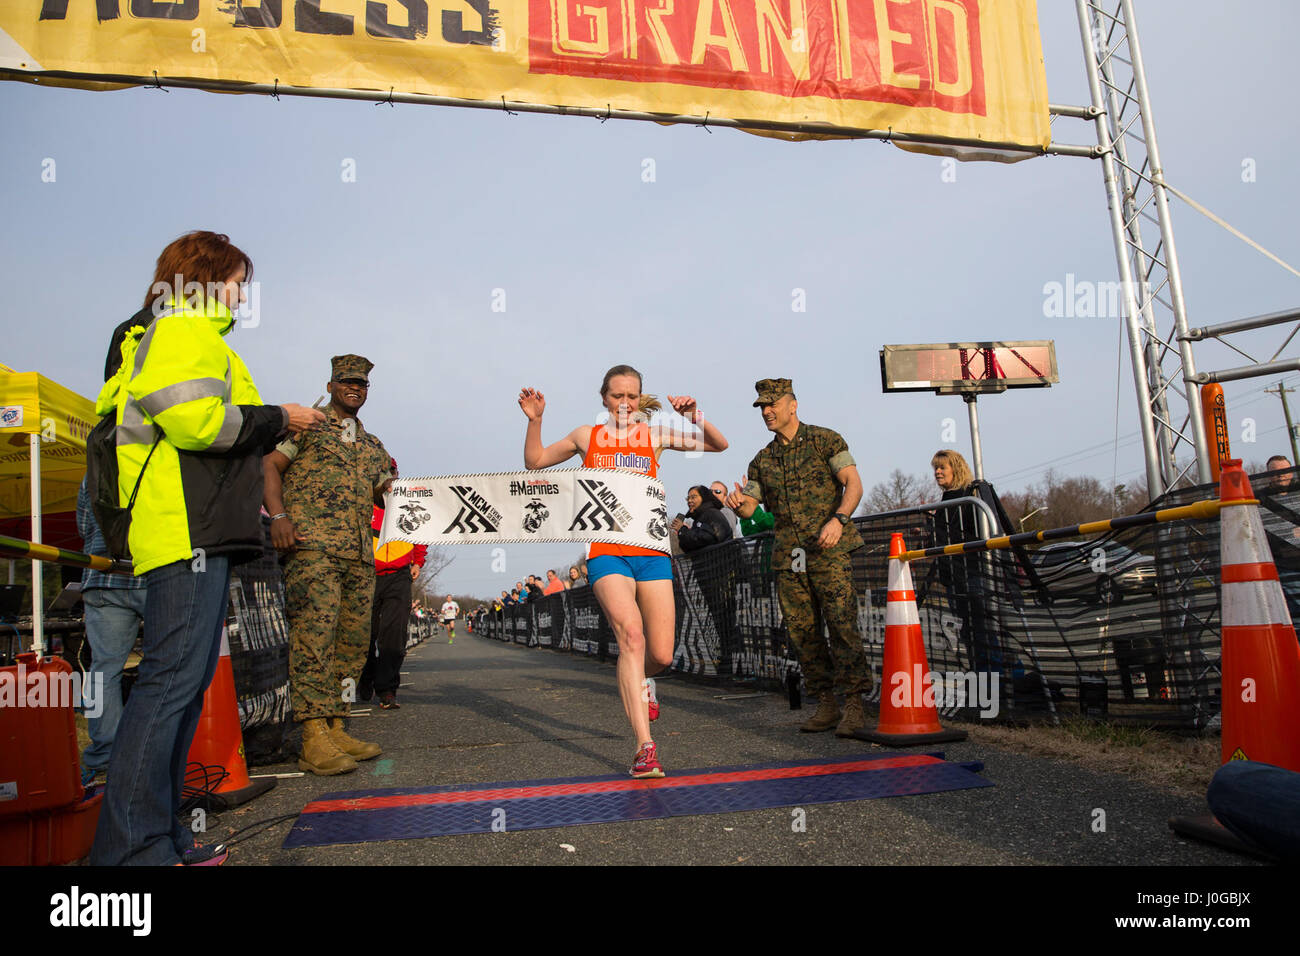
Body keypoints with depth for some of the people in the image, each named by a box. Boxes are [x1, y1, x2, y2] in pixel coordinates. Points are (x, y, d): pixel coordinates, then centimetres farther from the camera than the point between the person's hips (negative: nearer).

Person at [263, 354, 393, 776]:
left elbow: (390, 494, 23)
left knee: (353, 641, 5)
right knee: (314, 634, -14)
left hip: (359, 552, 7)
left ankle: (335, 729, 12)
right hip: (312, 544, -6)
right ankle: (314, 741, -14)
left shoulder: (373, 445, 26)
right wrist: (278, 517, -12)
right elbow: (270, 465, 3)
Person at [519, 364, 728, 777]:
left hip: (651, 552, 2)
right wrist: (534, 421, 6)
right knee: (631, 633, -25)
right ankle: (645, 747, -24)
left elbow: (718, 445, 9)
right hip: (606, 553, -2)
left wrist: (695, 418, -9)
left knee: (661, 655, 0)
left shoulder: (654, 436, 9)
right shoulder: (587, 436, 11)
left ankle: (638, 680, 40)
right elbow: (535, 461, 21)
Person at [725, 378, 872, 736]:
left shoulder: (824, 440, 4)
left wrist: (838, 519, -22)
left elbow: (853, 483, -5)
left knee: (842, 623, -11)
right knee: (802, 630, 4)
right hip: (789, 556, 5)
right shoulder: (762, 460, 17)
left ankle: (854, 706, -7)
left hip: (829, 549, -5)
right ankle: (826, 705, 13)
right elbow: (749, 507, 10)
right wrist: (737, 502, -15)